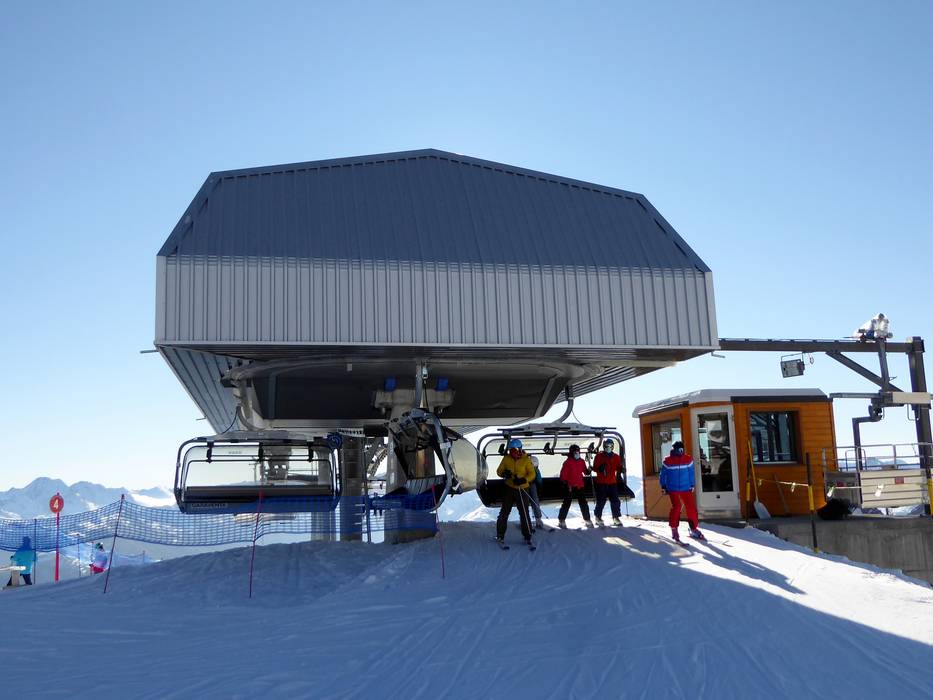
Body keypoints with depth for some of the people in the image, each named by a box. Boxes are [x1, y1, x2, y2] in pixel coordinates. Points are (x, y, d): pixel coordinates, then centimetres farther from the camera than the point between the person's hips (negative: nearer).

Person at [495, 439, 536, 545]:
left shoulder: (526, 460, -6)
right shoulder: (506, 459, 1)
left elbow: (532, 474, -9)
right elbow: (499, 471, 5)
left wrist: (523, 480, -27)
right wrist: (504, 474, -19)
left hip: (522, 489, -2)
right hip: (509, 488, 2)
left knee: (524, 513, -1)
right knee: (504, 512, 5)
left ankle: (527, 537, 8)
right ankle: (500, 534, 16)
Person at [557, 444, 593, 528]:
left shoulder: (581, 462, 8)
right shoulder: (568, 462, -8)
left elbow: (585, 471, 15)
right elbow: (563, 474, -10)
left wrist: (588, 470, -7)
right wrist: (566, 484, -16)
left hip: (580, 486, 5)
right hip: (570, 487, -5)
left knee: (583, 503, 8)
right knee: (566, 503, 0)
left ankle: (587, 519, 18)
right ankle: (561, 520, 8)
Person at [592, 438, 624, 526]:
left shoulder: (616, 457, 10)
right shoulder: (599, 456, 0)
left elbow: (618, 467, 11)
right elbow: (595, 468, -2)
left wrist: (621, 469, -12)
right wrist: (600, 469, -23)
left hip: (612, 482, 3)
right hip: (601, 482, -3)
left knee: (615, 500, 0)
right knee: (601, 501, -1)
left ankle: (616, 518, 7)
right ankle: (598, 518, 11)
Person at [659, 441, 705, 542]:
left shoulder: (688, 460, -2)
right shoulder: (667, 461, -7)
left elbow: (692, 473, 7)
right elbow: (663, 474, 3)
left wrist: (692, 485, 9)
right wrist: (663, 486, 5)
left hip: (686, 488, 3)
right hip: (673, 489, -3)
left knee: (691, 507, 0)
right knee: (676, 506, -15)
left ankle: (694, 529, 16)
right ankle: (674, 529, 0)